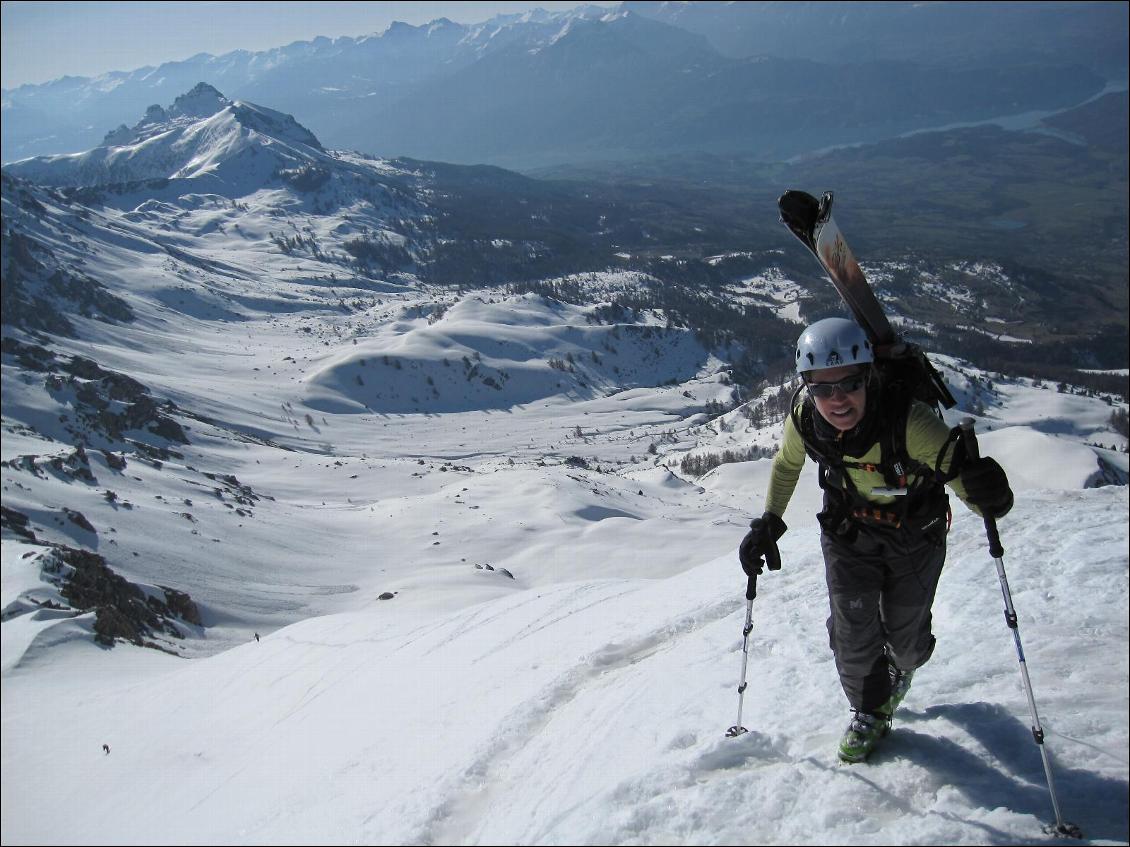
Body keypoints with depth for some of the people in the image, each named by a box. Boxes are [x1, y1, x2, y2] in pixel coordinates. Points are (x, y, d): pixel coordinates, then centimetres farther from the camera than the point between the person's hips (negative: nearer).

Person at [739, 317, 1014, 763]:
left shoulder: (908, 420, -40)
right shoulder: (804, 417, -26)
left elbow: (963, 471, -39)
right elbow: (786, 463, -2)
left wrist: (987, 494, -62)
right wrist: (769, 521, -8)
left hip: (915, 536, -2)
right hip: (848, 533, 2)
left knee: (906, 636, 14)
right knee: (852, 631, 0)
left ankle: (901, 664, 53)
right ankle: (869, 713, 30)